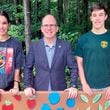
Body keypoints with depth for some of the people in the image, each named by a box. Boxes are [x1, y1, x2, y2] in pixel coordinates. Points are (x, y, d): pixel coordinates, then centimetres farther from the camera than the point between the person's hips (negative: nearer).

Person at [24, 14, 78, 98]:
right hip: (39, 91, 0)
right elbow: (28, 68, 5)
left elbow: (73, 68, 1)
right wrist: (28, 86, -7)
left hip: (60, 91, 0)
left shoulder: (65, 46, -1)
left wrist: (73, 86, -10)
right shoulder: (34, 46, 1)